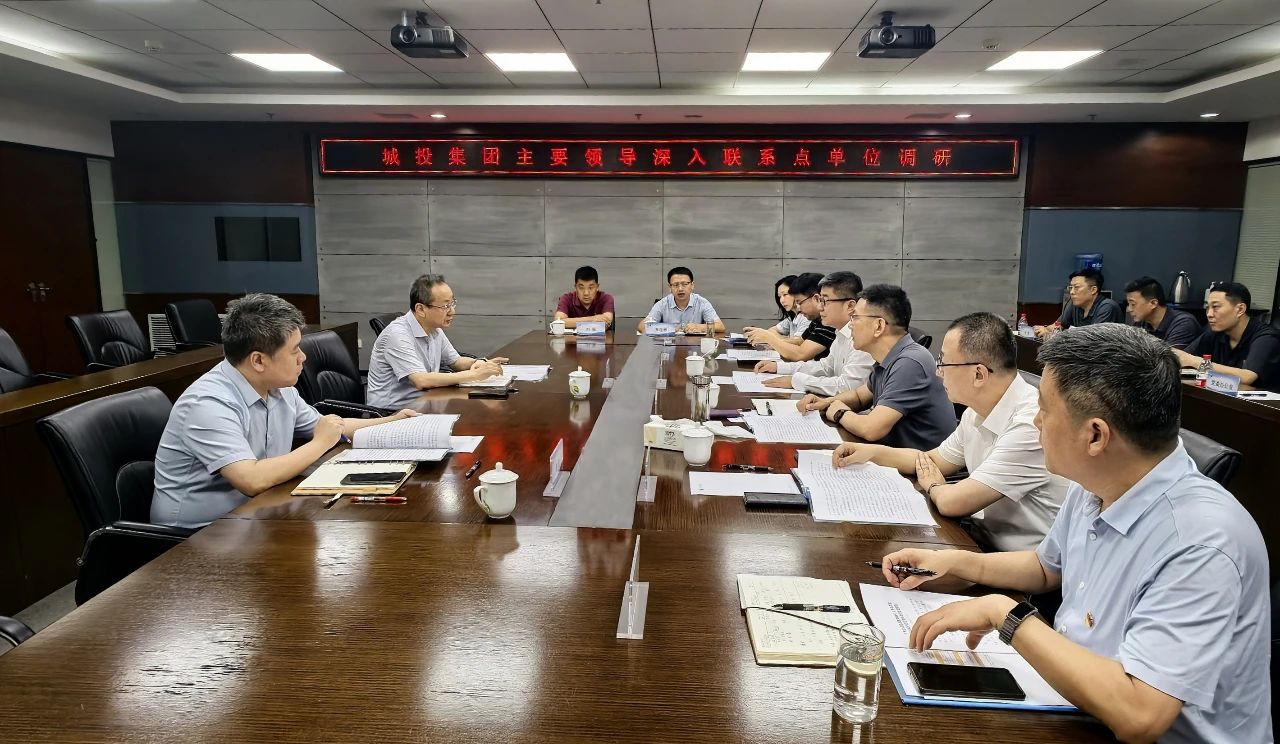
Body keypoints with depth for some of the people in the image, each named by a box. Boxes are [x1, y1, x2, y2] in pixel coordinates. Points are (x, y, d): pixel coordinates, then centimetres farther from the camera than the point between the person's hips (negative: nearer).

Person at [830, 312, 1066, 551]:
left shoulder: (1030, 424, -27)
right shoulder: (977, 412, 4)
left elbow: (952, 503, -26)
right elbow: (935, 459, 20)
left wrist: (932, 486, -3)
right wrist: (872, 452, 7)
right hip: (984, 540, 7)